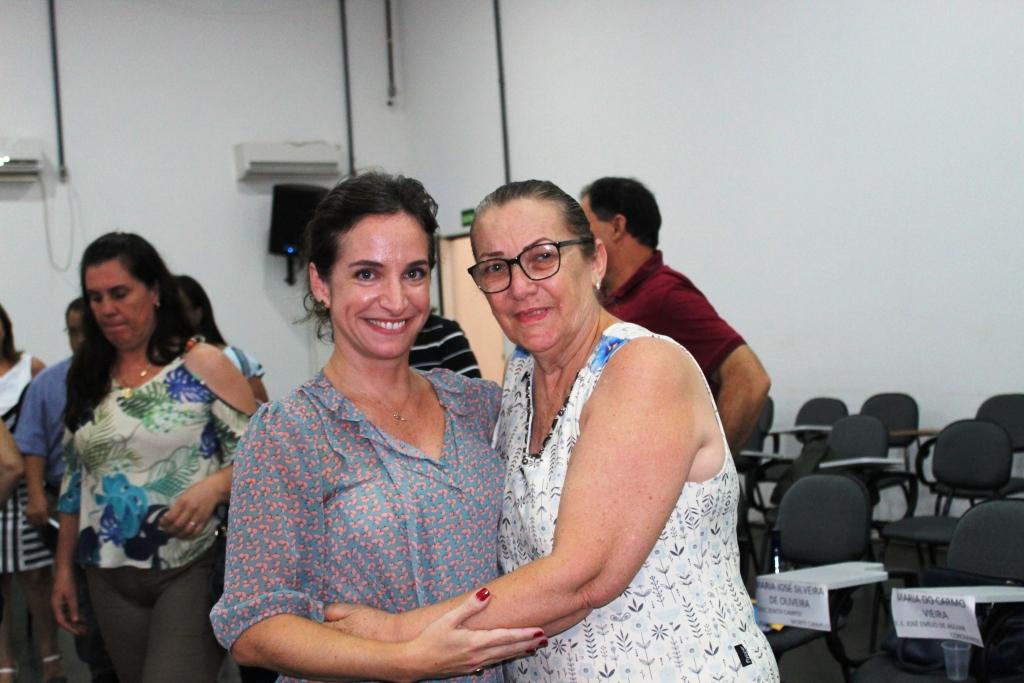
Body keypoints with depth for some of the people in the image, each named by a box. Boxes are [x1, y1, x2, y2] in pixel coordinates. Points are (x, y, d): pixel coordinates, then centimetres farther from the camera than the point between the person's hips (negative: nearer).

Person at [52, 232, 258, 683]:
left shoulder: (203, 364, -5)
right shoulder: (88, 378, 10)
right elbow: (75, 482, 15)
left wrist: (213, 487, -26)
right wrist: (63, 568, 14)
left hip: (191, 569, -5)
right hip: (110, 579, 5)